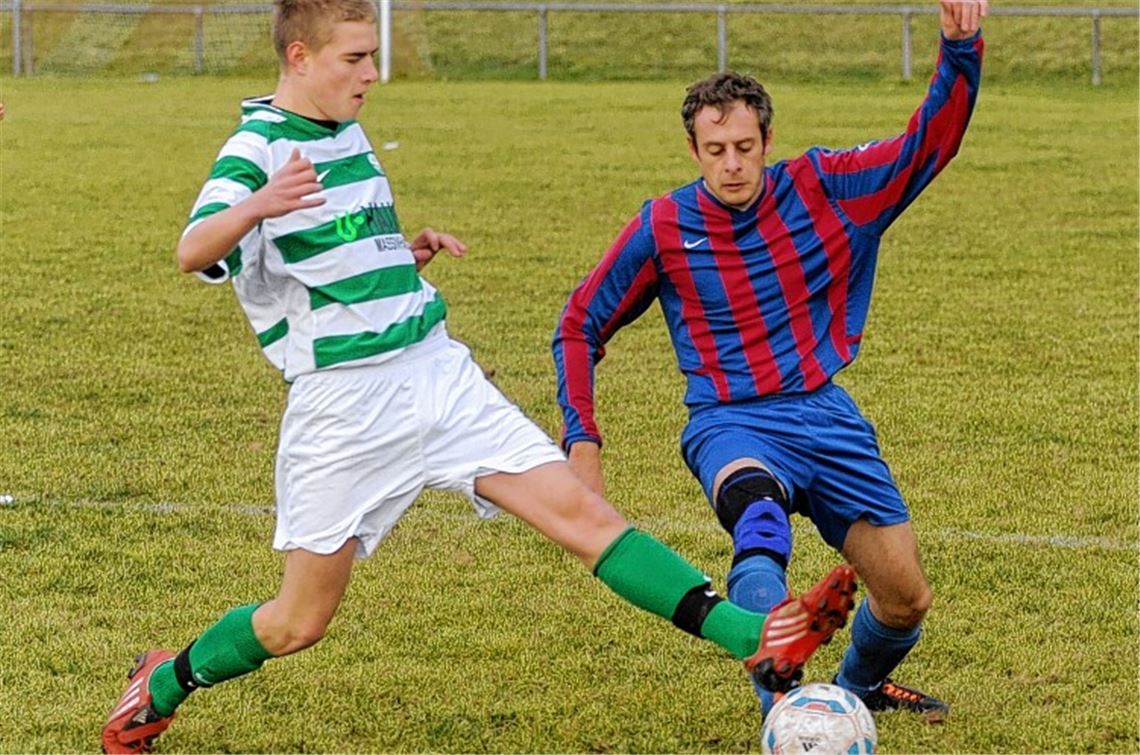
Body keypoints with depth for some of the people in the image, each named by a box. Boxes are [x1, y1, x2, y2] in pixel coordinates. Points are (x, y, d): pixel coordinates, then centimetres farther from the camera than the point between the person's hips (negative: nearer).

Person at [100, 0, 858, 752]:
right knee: (301, 621, 4)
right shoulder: (256, 148, -12)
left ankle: (753, 636, -14)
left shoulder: (347, 134, 12)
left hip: (439, 373, 6)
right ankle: (162, 687, 30)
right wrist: (257, 205, -51)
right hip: (344, 405, -6)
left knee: (582, 510, -6)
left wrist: (406, 251, 11)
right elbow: (193, 253, -31)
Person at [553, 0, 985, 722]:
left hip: (825, 415, 3)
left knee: (907, 600, 4)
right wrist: (582, 437, -3)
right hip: (732, 424, -3)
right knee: (757, 514, -39)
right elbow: (580, 329, 7)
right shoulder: (662, 229, -4)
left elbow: (931, 141, -4)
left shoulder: (825, 190, -2)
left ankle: (859, 686, 40)